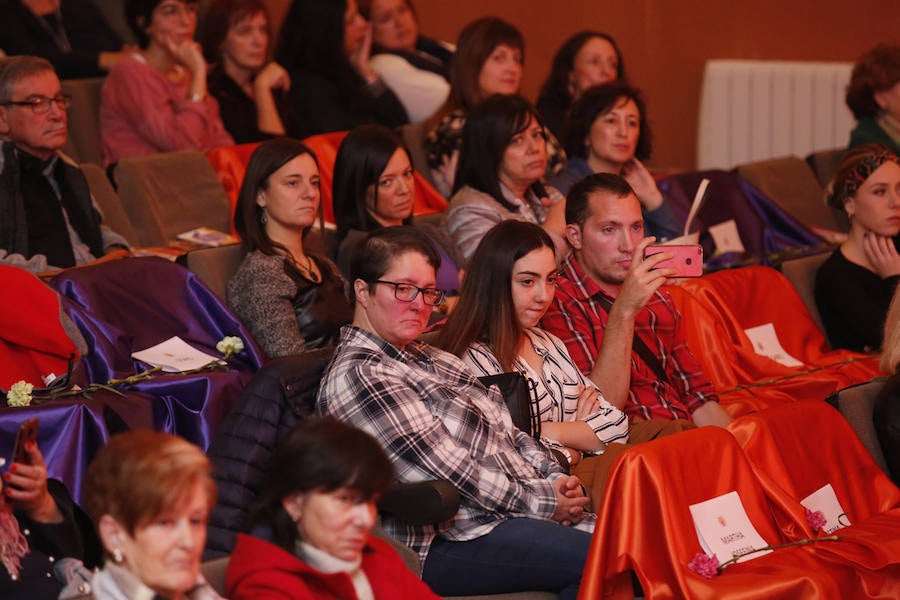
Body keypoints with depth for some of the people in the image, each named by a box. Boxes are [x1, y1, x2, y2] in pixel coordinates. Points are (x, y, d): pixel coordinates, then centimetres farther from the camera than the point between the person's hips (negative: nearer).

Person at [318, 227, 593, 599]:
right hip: (453, 540, -9)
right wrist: (541, 501, -10)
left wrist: (555, 480, 1)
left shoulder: (429, 358, 22)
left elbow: (509, 433, 20)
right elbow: (451, 471, -14)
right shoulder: (356, 376, -9)